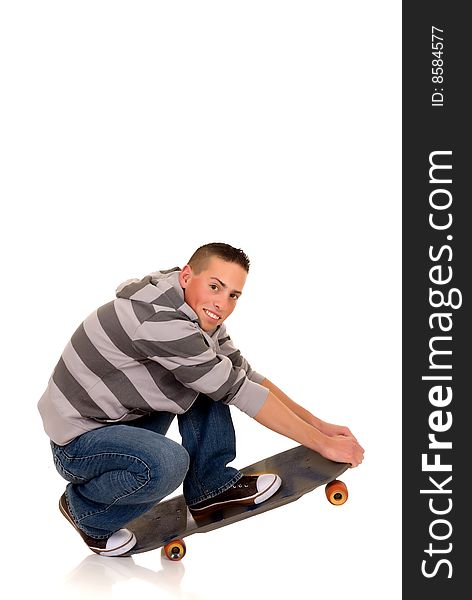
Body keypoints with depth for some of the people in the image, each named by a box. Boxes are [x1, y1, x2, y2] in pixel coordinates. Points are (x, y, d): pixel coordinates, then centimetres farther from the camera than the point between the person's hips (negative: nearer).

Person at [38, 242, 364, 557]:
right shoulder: (159, 320, -30)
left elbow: (244, 373, 5)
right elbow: (239, 391, -27)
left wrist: (317, 423, 0)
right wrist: (324, 444, -21)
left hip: (126, 416, 9)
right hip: (77, 443, -9)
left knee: (209, 379, 2)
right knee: (169, 463, -34)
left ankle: (210, 487, 8)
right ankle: (88, 512, -4)